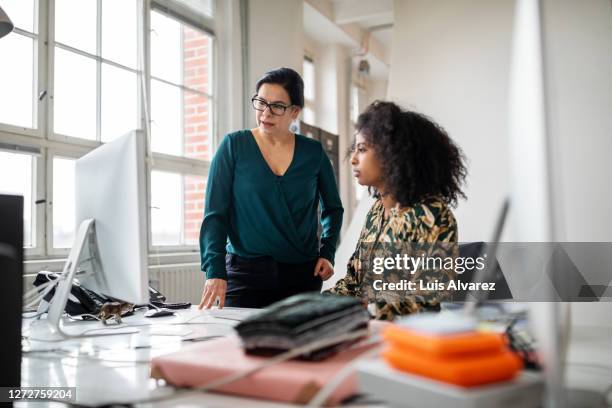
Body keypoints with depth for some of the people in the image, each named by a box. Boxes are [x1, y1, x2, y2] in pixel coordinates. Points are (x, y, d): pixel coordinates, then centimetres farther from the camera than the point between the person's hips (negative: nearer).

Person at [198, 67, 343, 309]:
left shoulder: (313, 152, 4)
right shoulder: (234, 146, -2)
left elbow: (333, 209, 17)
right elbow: (215, 213, -6)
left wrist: (327, 253, 3)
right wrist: (215, 271, -16)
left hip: (303, 274, 2)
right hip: (245, 272, -2)